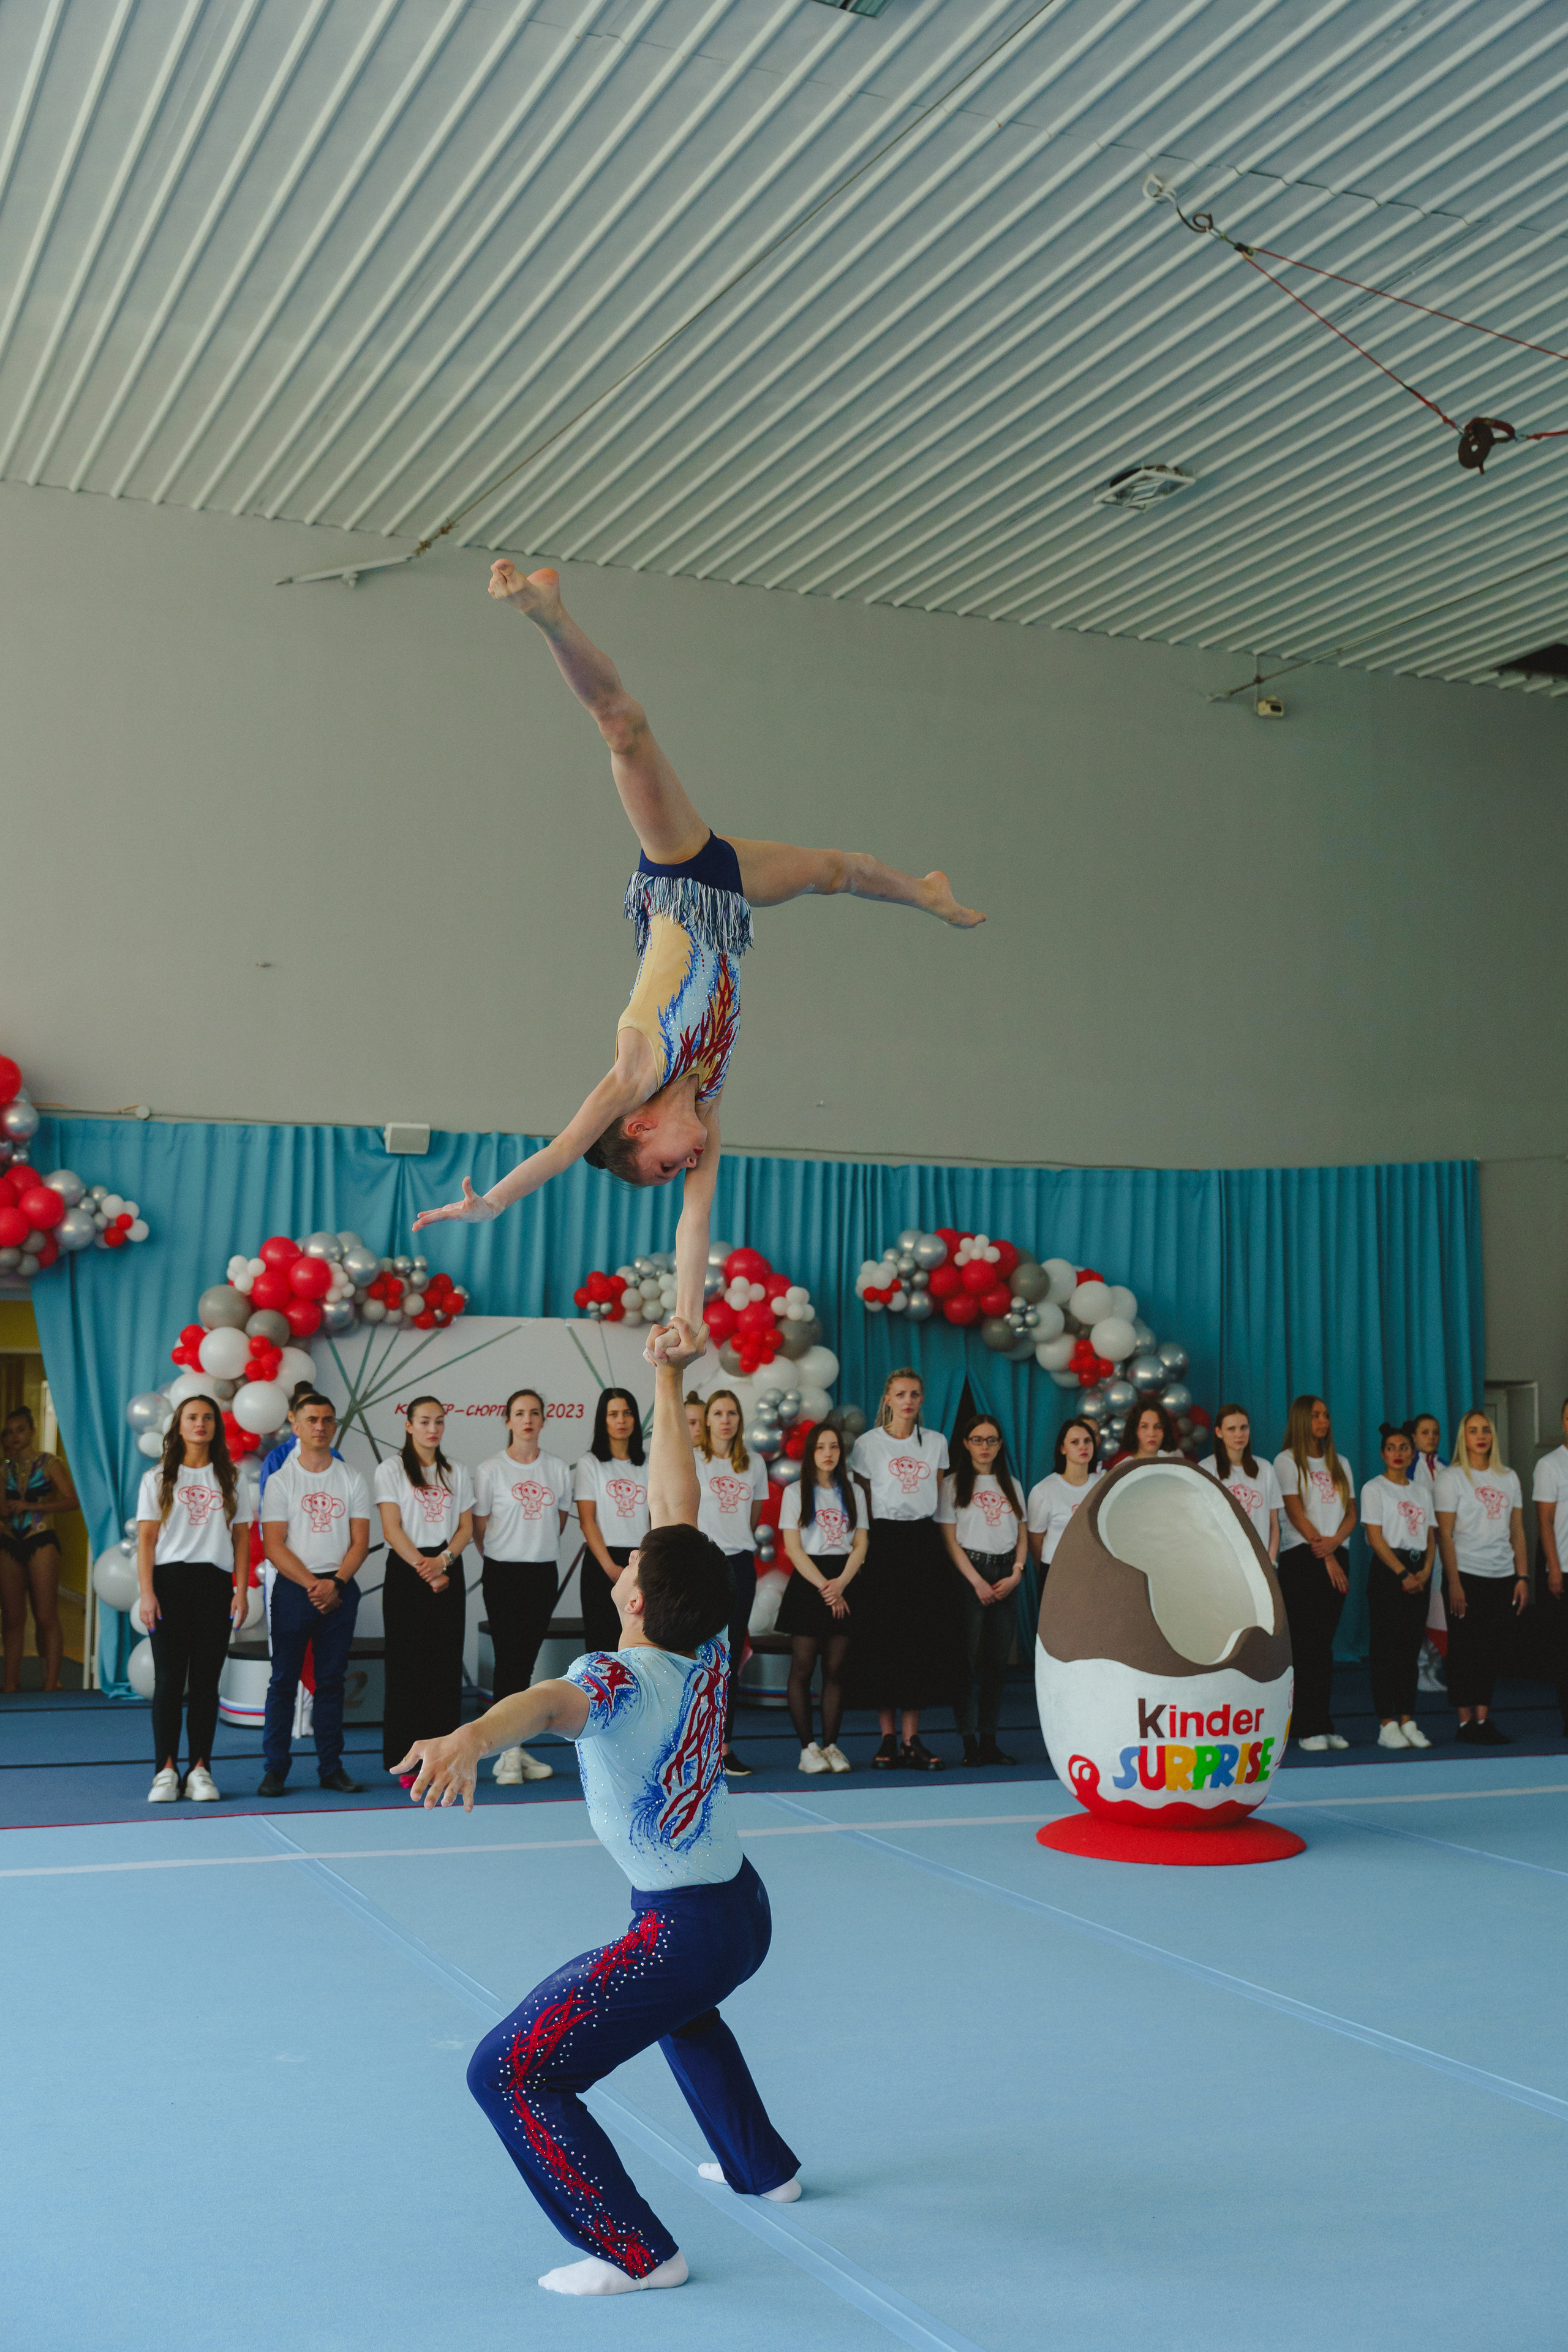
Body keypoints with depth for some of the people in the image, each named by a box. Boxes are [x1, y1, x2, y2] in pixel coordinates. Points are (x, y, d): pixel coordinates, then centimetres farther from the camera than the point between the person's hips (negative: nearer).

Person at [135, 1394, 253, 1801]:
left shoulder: (233, 1481, 13)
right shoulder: (158, 1479, 10)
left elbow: (242, 1540, 11)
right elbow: (146, 1539, 4)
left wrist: (242, 1592, 1)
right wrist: (146, 1593, -6)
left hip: (215, 1584, 1)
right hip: (169, 1582, -1)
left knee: (207, 1679, 0)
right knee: (169, 1679, -4)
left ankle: (200, 1771, 4)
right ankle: (166, 1770, 0)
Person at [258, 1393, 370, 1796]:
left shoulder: (352, 1480, 8)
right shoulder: (281, 1481, 1)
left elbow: (360, 1542, 4)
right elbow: (274, 1546, -5)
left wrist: (335, 1584, -11)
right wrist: (312, 1585, -14)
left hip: (341, 1590, 2)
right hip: (292, 1588, -2)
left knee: (332, 1680, 6)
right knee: (284, 1679, -1)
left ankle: (331, 1767, 11)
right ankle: (275, 1769, 4)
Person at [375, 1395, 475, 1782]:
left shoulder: (456, 1474, 13)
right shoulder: (391, 1470, 1)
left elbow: (466, 1528, 8)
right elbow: (392, 1529, -6)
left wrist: (443, 1561, -10)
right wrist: (425, 1570, -14)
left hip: (448, 1573, 4)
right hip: (405, 1572, -3)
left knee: (447, 1665, 1)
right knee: (406, 1665, -4)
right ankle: (406, 1760, 0)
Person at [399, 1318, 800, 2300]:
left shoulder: (620, 1679, -21)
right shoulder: (708, 1652, -3)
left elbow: (547, 1701, -45)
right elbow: (680, 1509, 2)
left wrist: (471, 1737, -66)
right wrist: (670, 1383, 6)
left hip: (682, 1931, -8)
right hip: (746, 1910, 8)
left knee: (511, 2072, -5)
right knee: (679, 1998, 40)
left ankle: (637, 2252, -4)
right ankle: (763, 2166, 49)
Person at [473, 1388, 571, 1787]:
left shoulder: (558, 1468, 8)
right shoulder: (490, 1470, -2)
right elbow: (480, 1527, 4)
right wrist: (500, 1560, 9)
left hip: (544, 1574, 3)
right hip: (503, 1574, -3)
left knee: (526, 1660, 7)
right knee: (509, 1658, -7)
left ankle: (512, 1749, 13)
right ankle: (509, 1752, -6)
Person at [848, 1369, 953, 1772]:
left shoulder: (936, 1443, 10)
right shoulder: (868, 1444, 2)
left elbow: (936, 1497, 15)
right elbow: (864, 1506, 3)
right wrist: (868, 1546, -2)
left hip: (925, 1544, 3)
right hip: (884, 1542, -2)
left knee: (923, 1640, -1)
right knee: (884, 1640, -4)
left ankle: (911, 1741, 4)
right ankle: (887, 1740, 3)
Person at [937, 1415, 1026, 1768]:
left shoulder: (1010, 1485, 16)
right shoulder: (953, 1484, 2)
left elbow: (1022, 1536, 15)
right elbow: (950, 1540, -4)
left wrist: (1016, 1574, -2)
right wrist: (978, 1582, -11)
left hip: (1006, 1577, 4)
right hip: (968, 1573, -4)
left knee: (998, 1660, 3)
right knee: (968, 1660, -7)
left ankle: (989, 1741, 7)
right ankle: (969, 1744, -4)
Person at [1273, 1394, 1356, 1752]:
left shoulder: (1340, 1464, 18)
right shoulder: (1287, 1461, 1)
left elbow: (1351, 1512, 11)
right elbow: (1296, 1512, -6)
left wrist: (1335, 1541, -9)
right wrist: (1323, 1554, -11)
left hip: (1335, 1557, 5)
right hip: (1301, 1558, -5)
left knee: (1324, 1642, 4)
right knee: (1306, 1642, -7)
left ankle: (1323, 1725, 6)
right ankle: (1309, 1729, -7)